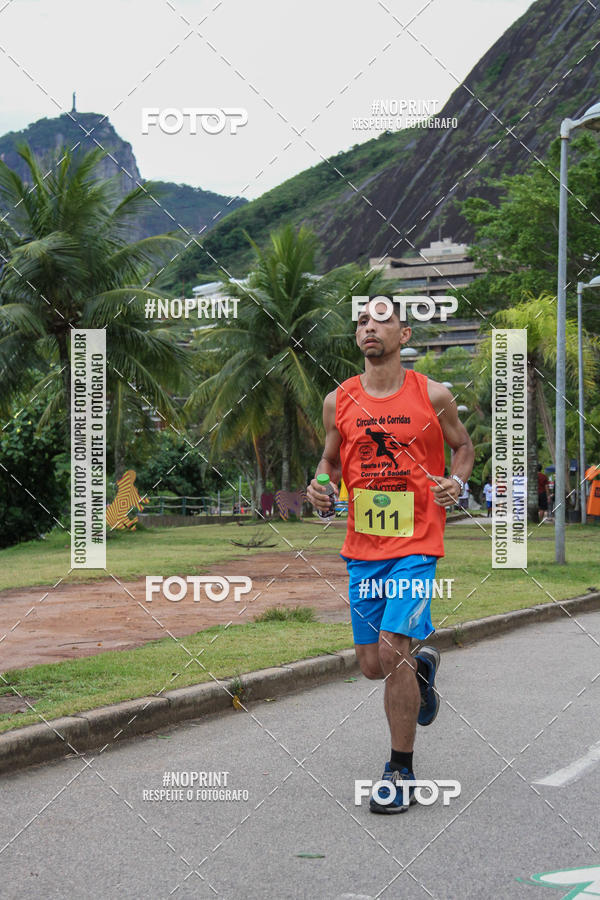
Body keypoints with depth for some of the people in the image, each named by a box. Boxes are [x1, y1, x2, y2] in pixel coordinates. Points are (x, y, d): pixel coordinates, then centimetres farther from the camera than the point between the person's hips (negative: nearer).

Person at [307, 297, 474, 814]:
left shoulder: (433, 396, -2)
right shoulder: (339, 401, 3)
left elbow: (463, 446, 12)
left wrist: (457, 482, -7)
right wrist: (321, 486, -4)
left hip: (416, 543, -3)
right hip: (362, 546, 4)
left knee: (393, 653, -14)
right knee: (372, 665, 8)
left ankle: (402, 773, 2)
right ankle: (423, 668, 45)